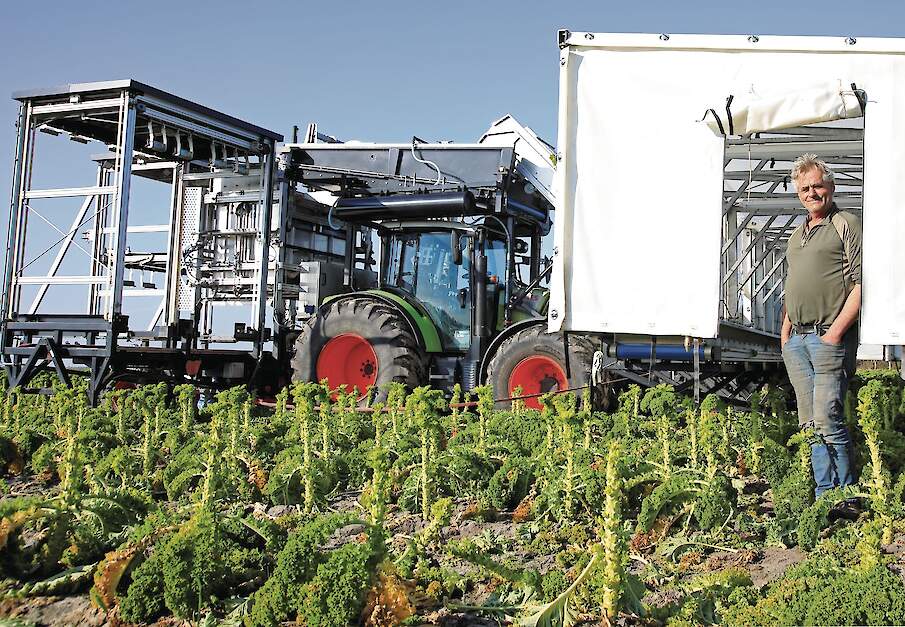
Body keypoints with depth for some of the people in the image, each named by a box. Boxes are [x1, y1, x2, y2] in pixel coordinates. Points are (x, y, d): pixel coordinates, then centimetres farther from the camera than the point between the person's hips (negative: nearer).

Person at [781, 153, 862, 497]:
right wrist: (786, 330, 16)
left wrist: (836, 330, -15)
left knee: (828, 420, -11)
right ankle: (823, 494, 13)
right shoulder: (797, 234, 21)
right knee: (810, 424, 7)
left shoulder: (846, 225, -2)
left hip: (829, 337, -7)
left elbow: (862, 283, -10)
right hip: (796, 340, 7)